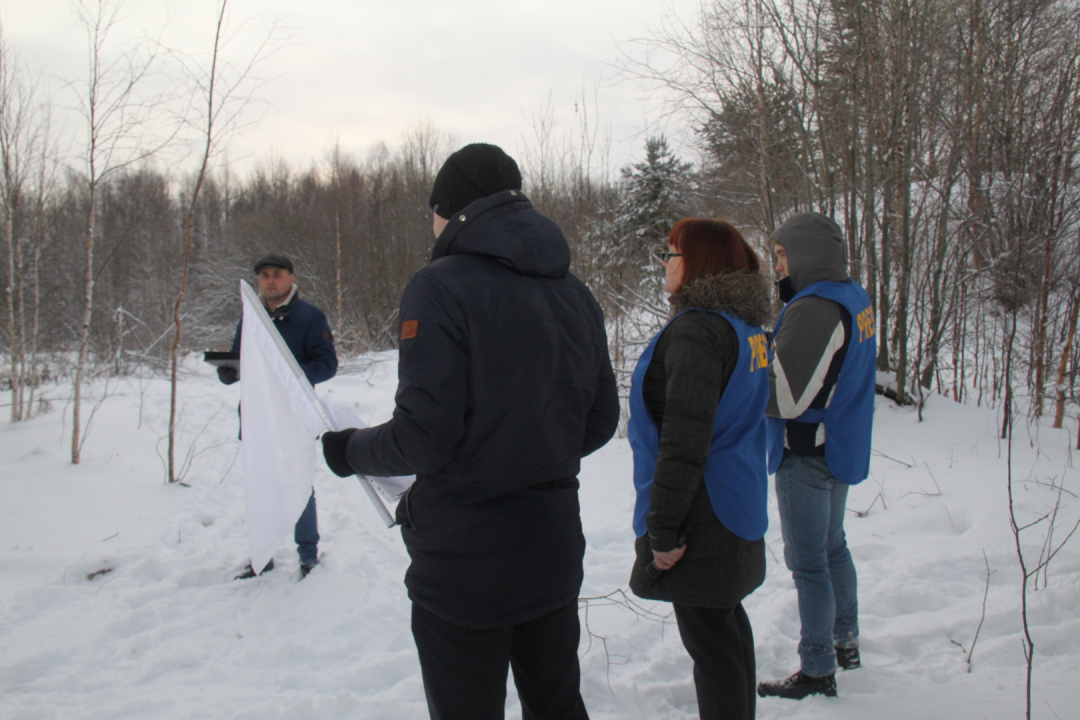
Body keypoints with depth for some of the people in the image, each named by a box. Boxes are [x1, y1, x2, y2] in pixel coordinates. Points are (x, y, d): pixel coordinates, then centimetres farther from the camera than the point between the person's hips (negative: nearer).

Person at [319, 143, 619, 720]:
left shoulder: (440, 288, -16)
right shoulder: (575, 294, 5)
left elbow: (424, 437, -20)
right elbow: (601, 420, 9)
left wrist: (352, 451, -1)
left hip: (464, 562, -6)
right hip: (554, 549, 6)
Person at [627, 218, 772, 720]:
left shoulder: (697, 330, -21)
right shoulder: (747, 328, 11)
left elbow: (685, 439, -26)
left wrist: (664, 529, -21)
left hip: (703, 517, -10)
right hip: (737, 507, 10)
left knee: (710, 643, 0)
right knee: (727, 624, 22)